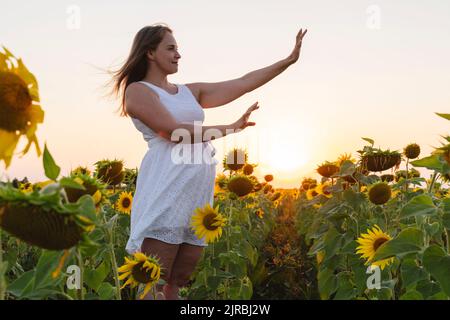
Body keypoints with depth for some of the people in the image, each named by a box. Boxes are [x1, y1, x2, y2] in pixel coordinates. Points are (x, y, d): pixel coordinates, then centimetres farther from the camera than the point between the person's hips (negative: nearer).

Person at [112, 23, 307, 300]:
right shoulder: (137, 91, 3)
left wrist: (290, 60, 16)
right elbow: (173, 132, -9)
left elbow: (244, 84, 20)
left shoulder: (191, 92, 23)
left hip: (199, 194, 7)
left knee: (178, 283, 6)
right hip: (165, 188, -7)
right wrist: (231, 128, -6)